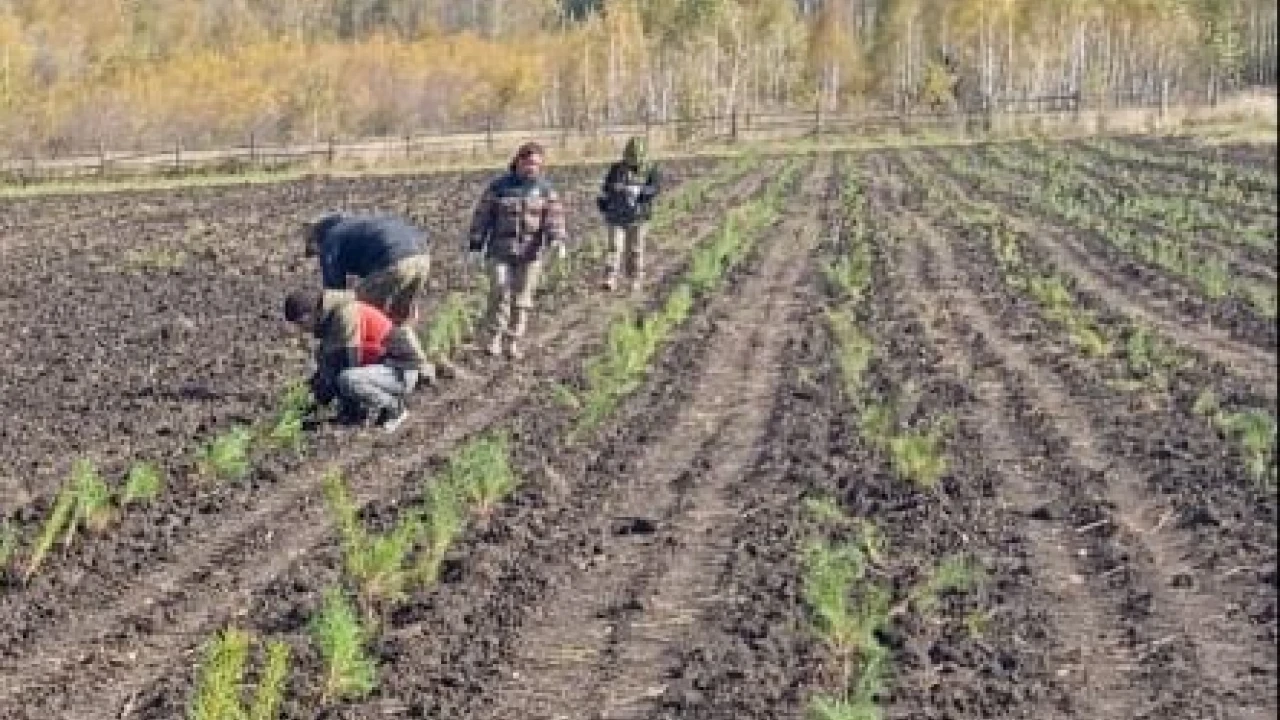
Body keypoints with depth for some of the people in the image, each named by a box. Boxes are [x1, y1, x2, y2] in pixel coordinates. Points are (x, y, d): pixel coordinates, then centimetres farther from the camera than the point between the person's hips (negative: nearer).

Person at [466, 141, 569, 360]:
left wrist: (558, 240, -26)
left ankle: (513, 342, 16)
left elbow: (554, 216, -8)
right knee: (500, 292, -14)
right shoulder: (499, 186, -1)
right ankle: (495, 336, 4)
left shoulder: (545, 188, 2)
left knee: (522, 299, 4)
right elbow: (482, 216, 3)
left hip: (530, 253, 1)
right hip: (501, 251, -1)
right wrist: (475, 245, 0)